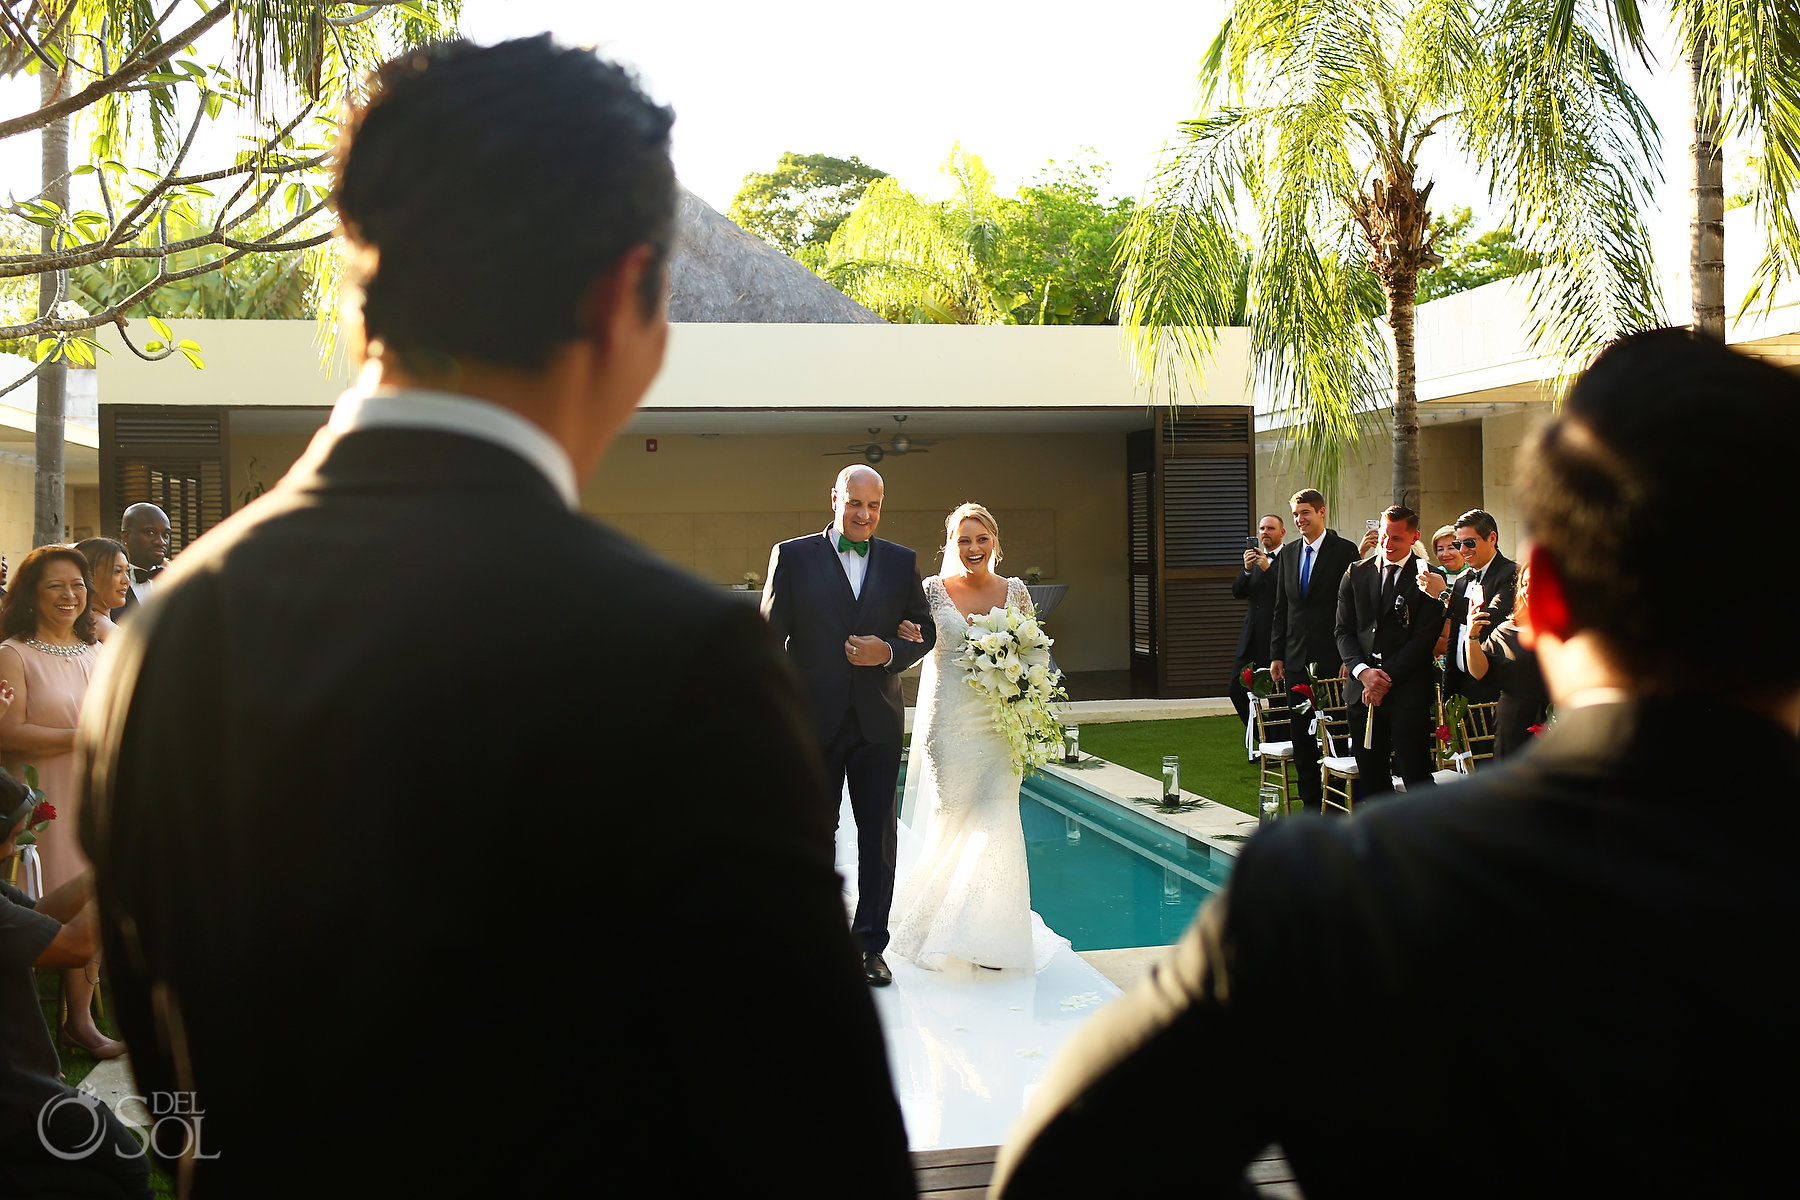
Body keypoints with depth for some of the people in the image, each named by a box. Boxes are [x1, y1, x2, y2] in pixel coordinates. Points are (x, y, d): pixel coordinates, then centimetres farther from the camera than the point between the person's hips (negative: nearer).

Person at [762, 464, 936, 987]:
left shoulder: (902, 562, 6)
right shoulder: (792, 556, -1)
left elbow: (925, 632, 10)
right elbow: (769, 636, -1)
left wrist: (890, 652, -11)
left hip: (878, 720, 2)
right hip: (812, 718, -2)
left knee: (878, 833, 6)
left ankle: (870, 945, 18)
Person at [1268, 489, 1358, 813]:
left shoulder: (1344, 550, -4)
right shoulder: (1289, 555, 14)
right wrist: (1277, 655, 10)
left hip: (1331, 658, -6)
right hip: (1296, 660, 6)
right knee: (1302, 735, 9)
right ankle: (1310, 803, 17)